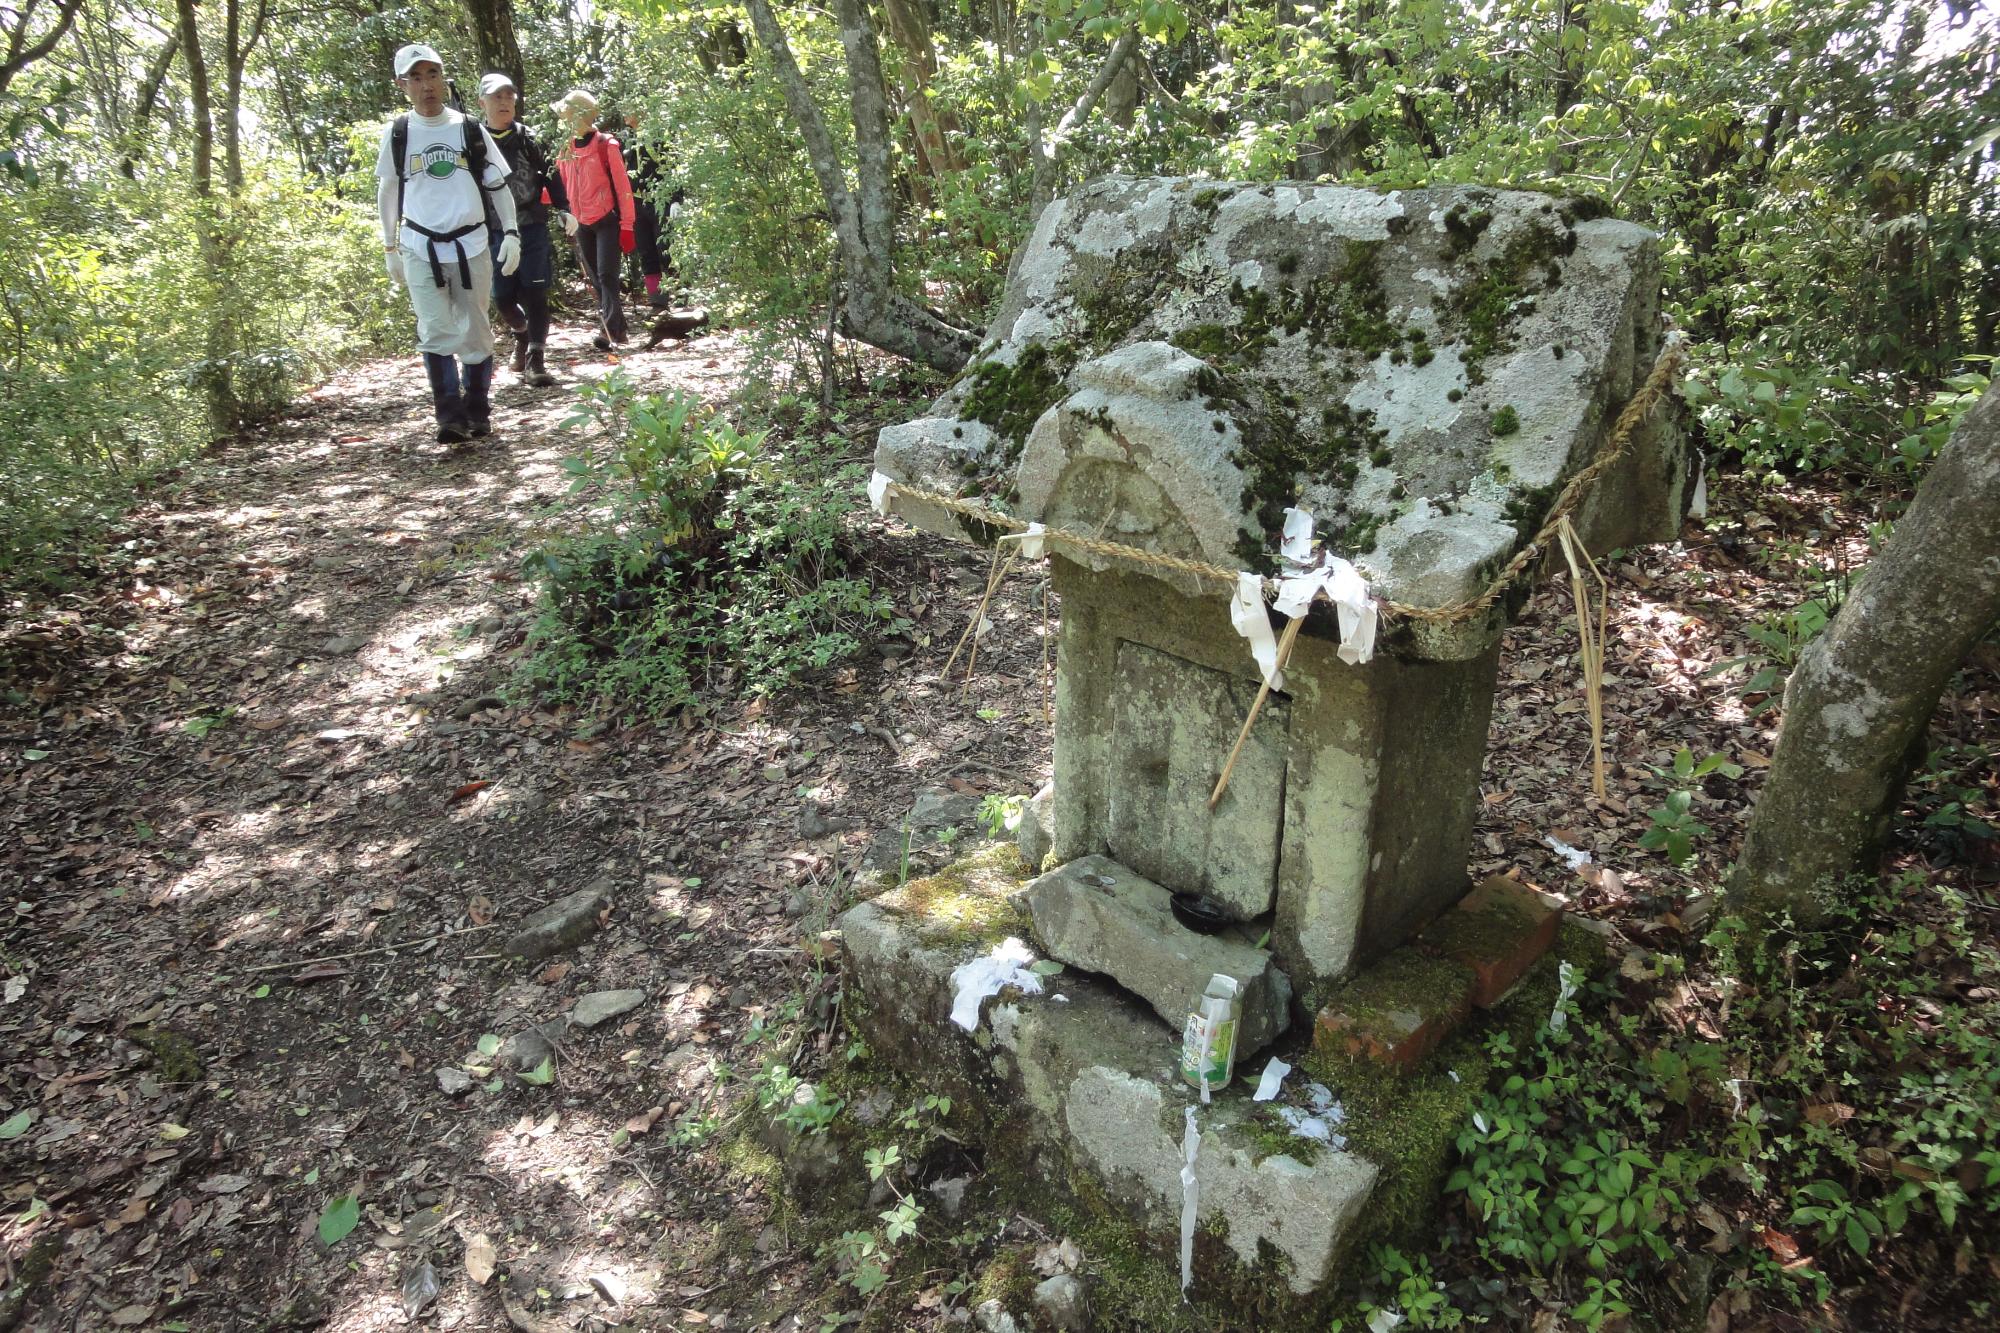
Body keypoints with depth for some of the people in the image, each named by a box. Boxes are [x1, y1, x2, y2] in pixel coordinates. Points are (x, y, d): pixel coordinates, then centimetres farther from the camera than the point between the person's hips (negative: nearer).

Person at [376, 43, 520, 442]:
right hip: (419, 248, 0)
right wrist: (390, 248, 14)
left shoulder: (470, 130, 2)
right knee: (436, 333, -8)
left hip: (471, 245, 1)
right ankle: (450, 416, -7)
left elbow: (497, 185, 8)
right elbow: (387, 193, 12)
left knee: (475, 332, 5)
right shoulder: (396, 134, 2)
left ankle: (478, 413, 16)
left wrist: (511, 232, -2)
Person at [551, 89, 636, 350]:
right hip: (582, 224, 6)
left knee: (606, 275, -14)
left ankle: (610, 330, -15)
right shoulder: (566, 150, 10)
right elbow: (563, 189, 13)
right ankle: (615, 328, 15)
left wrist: (626, 225, -12)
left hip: (607, 221, -6)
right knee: (596, 278, 8)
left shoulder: (606, 145, -7)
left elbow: (622, 186, -8)